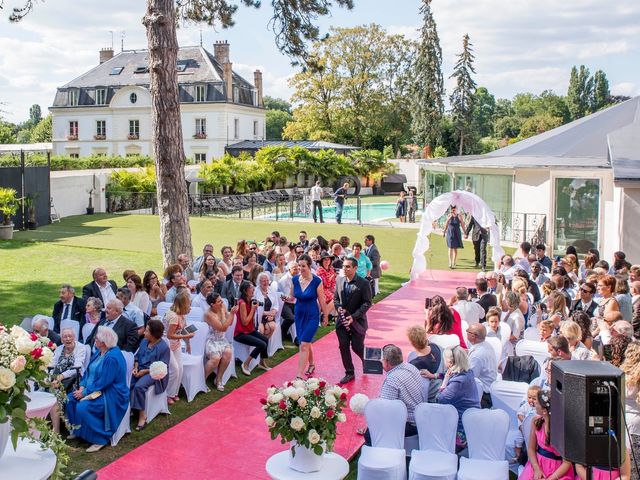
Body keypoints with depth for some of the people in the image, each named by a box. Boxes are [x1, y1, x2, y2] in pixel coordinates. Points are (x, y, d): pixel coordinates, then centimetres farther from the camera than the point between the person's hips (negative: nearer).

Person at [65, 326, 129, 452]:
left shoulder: (112, 358, -24)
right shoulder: (99, 353, 7)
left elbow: (103, 383, -24)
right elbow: (88, 371, 14)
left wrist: (85, 392, -16)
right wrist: (82, 386, -2)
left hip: (110, 395, -10)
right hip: (94, 390, 10)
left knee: (82, 407, -26)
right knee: (70, 399, 1)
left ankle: (101, 439, -12)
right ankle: (77, 430, 17)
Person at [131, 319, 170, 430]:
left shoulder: (163, 347, -12)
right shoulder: (144, 341, 7)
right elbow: (137, 356, 16)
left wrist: (145, 371, -17)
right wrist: (135, 367, -3)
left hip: (153, 373, -6)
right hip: (140, 370, 6)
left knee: (139, 386, -32)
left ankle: (142, 415, -20)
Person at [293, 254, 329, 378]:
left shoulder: (316, 281, -15)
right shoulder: (295, 280, -3)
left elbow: (322, 300, -5)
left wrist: (326, 316, 2)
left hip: (312, 316, -5)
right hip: (299, 314, 5)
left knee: (304, 345, -13)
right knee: (306, 344, 17)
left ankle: (299, 376, -11)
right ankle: (311, 365, 43)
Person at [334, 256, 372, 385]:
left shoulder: (363, 284, -12)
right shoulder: (340, 281, 4)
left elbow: (367, 303, -13)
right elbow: (335, 298, 14)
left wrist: (354, 317, -21)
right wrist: (339, 307, -8)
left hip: (357, 321, -5)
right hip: (342, 320, 5)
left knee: (357, 346, 1)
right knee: (343, 347, 5)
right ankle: (349, 373, 19)